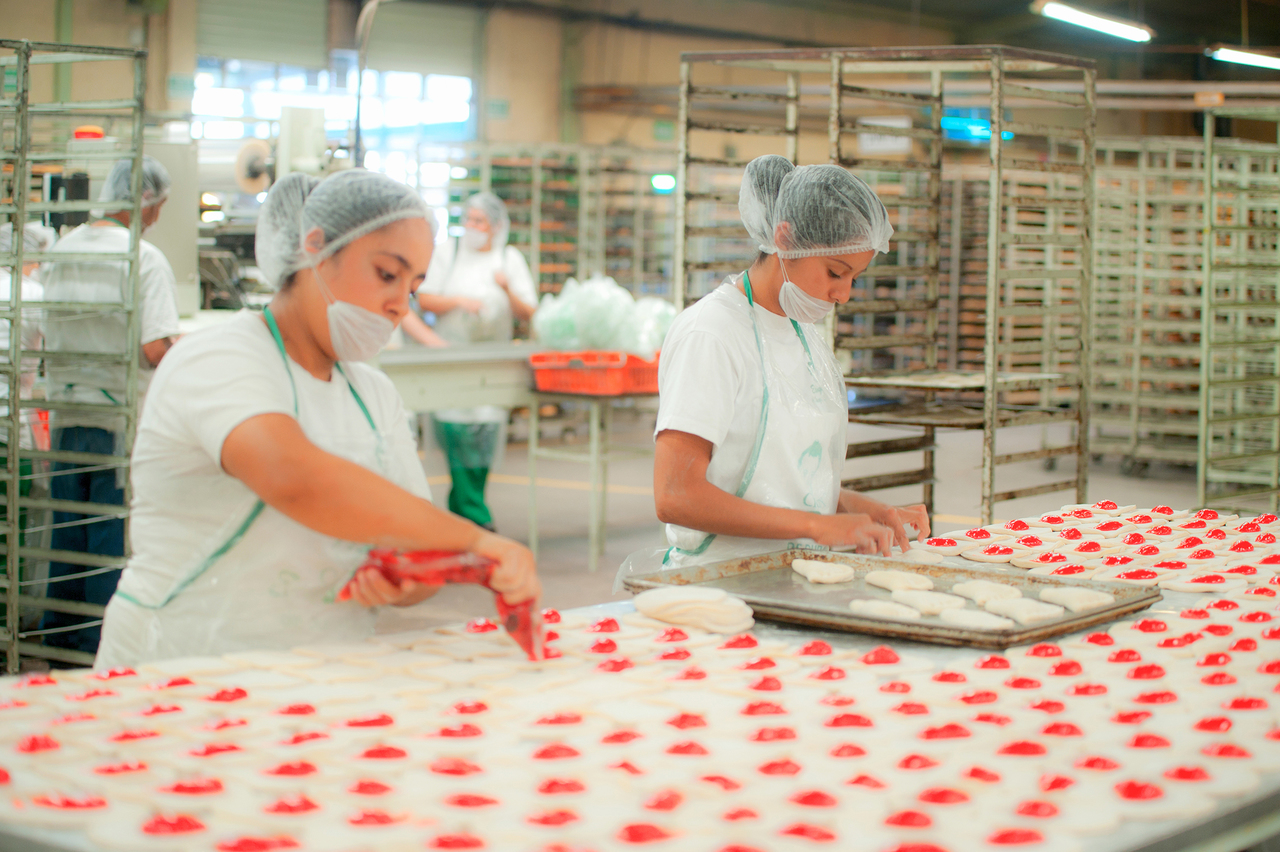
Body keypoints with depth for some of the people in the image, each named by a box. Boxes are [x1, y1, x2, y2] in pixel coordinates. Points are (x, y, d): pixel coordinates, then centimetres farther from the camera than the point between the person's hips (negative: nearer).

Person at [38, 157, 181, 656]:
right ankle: (100, 642, 6)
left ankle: (59, 636, 23)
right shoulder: (145, 258, -13)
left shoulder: (60, 251, 6)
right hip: (120, 415, -6)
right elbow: (156, 351, -20)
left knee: (65, 527, 14)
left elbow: (47, 337, 14)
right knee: (112, 533, 1)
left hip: (66, 413, 6)